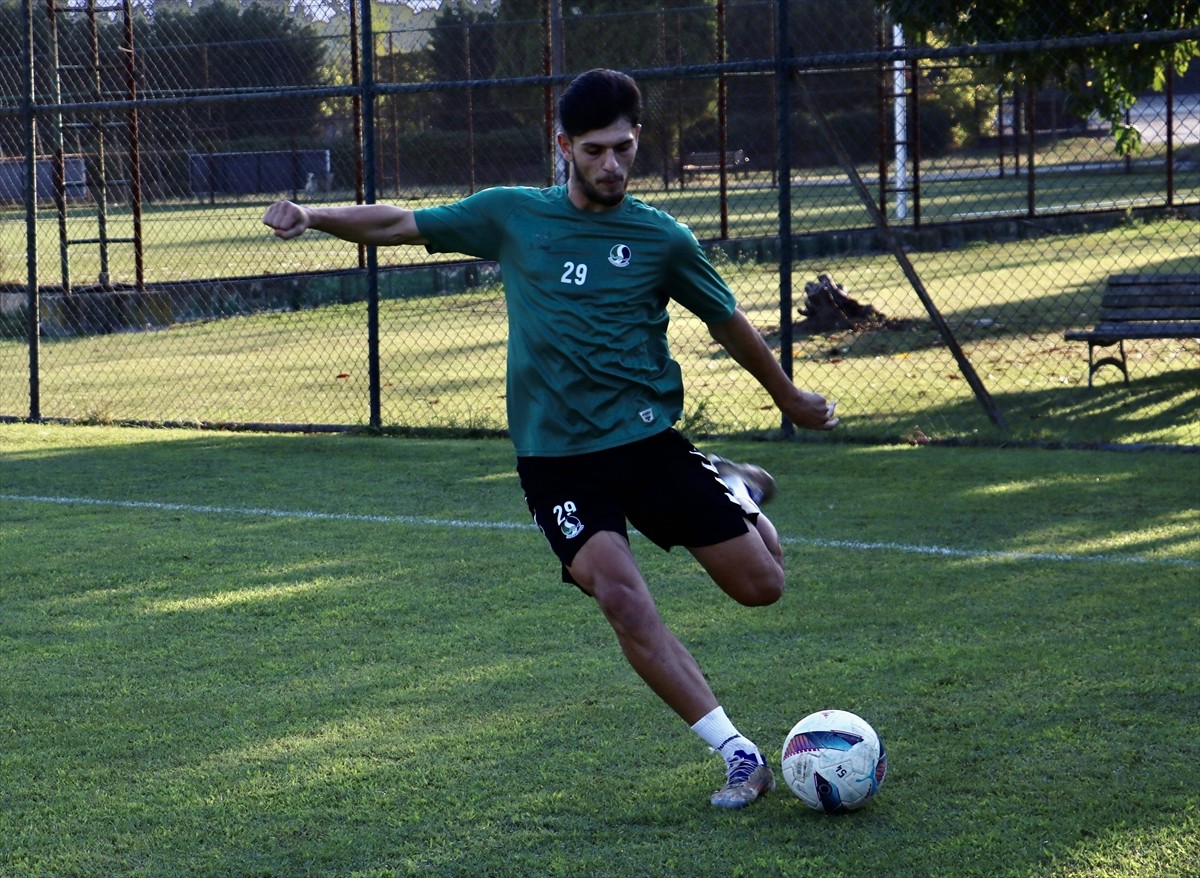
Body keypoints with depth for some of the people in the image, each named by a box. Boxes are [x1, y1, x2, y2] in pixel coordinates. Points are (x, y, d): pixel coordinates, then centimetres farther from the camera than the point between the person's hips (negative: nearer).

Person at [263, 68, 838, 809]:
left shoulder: (662, 239, 0)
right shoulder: (512, 216, 1)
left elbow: (728, 322, 13)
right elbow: (400, 225, 4)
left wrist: (790, 398, 24)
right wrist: (312, 216, -12)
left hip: (649, 440, 1)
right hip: (557, 460, -1)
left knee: (762, 585, -1)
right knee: (621, 595, -23)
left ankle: (735, 487, 35)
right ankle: (741, 758, -16)